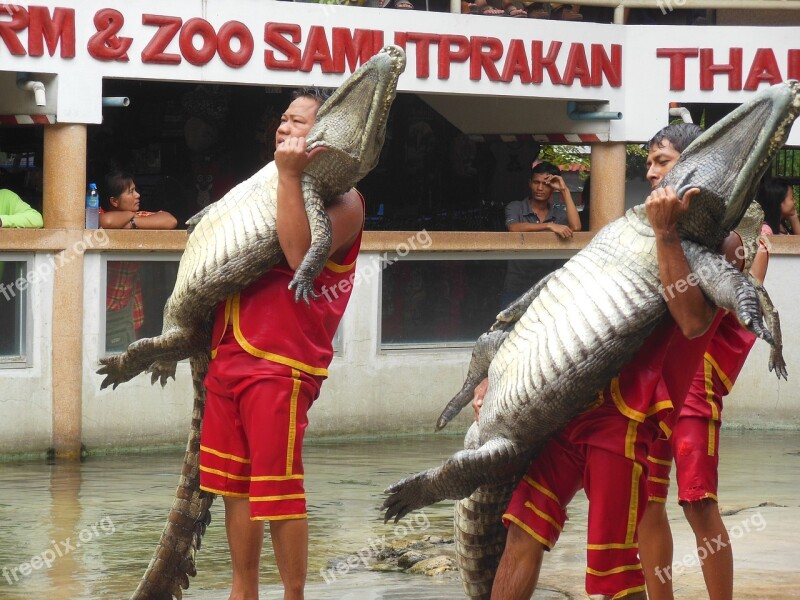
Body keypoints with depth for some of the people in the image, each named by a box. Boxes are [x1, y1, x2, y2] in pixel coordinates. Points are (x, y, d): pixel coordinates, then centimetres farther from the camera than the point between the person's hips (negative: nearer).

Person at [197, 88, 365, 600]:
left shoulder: (342, 200, -4)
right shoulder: (275, 188, 21)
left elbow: (301, 255, -21)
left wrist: (290, 176, -22)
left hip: (281, 361, -8)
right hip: (229, 354, 8)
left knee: (278, 489, -7)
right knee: (235, 484, 12)